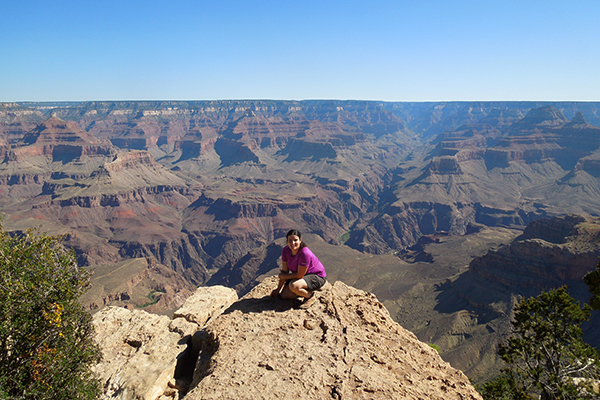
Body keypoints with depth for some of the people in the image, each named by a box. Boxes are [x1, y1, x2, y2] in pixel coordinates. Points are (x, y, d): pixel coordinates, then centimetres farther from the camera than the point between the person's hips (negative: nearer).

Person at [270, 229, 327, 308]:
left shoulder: (305, 253, -34)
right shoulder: (285, 251, -12)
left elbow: (299, 275, -27)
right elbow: (284, 271, -3)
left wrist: (283, 276, -11)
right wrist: (278, 290, 2)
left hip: (317, 277, -8)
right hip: (304, 276, 8)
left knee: (293, 286, -33)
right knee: (284, 295, 1)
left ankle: (310, 295, -4)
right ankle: (305, 290, 23)